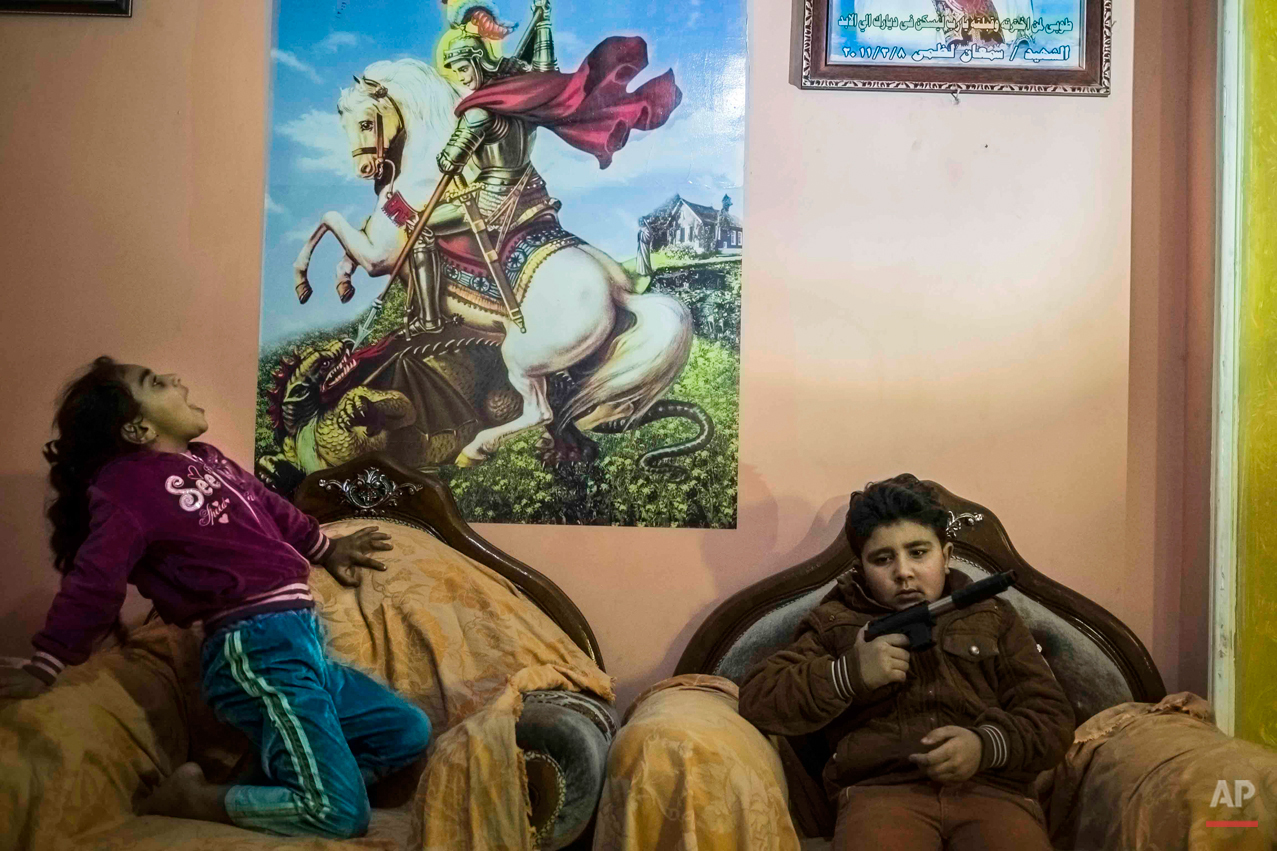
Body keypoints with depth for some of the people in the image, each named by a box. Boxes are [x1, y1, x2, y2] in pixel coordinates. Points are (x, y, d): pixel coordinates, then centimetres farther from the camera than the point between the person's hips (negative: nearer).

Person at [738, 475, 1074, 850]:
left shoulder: (992, 617, 23)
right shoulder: (837, 622, 19)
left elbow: (1052, 718, 14)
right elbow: (756, 700, 7)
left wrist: (987, 744, -8)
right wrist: (849, 674, -7)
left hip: (991, 787, 1)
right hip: (880, 789, -1)